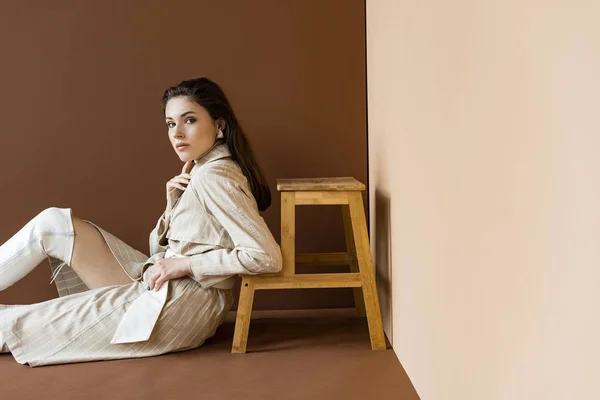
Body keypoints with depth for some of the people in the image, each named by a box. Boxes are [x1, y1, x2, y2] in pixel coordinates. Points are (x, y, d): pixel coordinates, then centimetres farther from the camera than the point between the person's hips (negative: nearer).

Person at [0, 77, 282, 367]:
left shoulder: (216, 176, -16)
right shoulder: (203, 170, 11)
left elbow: (267, 257, -25)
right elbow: (160, 250, 14)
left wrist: (185, 264, -19)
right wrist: (173, 205, -4)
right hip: (160, 289, 9)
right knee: (55, 222, 5)